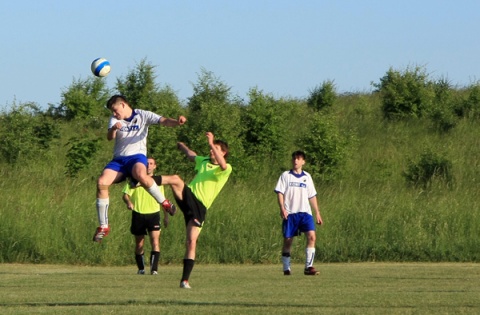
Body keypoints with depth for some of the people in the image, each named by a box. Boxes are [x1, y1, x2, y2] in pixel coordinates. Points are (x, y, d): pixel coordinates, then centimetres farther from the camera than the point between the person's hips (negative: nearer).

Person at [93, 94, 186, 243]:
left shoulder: (142, 115, 0)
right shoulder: (115, 120, 9)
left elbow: (163, 121, -14)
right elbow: (109, 137, -9)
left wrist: (177, 122, -37)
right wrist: (113, 129, -33)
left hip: (137, 156, -4)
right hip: (119, 159, 4)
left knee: (140, 175, -40)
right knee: (101, 182, -20)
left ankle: (164, 203, -18)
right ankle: (103, 226, -9)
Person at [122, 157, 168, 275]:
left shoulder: (158, 180, 12)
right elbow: (125, 194, -4)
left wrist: (166, 216, 19)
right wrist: (129, 202, -27)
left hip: (153, 213, 1)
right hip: (138, 214, -1)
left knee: (155, 241, -16)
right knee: (139, 244, 7)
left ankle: (154, 268, -21)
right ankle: (141, 268, 21)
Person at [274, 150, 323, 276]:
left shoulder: (307, 177, 15)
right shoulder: (285, 176, 6)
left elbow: (312, 196, 18)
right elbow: (280, 193, -1)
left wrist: (317, 213, 14)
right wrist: (282, 208, -15)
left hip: (305, 212, 2)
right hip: (290, 213, -2)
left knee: (311, 236, -16)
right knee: (288, 240, 1)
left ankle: (309, 267, -16)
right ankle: (286, 268, 14)